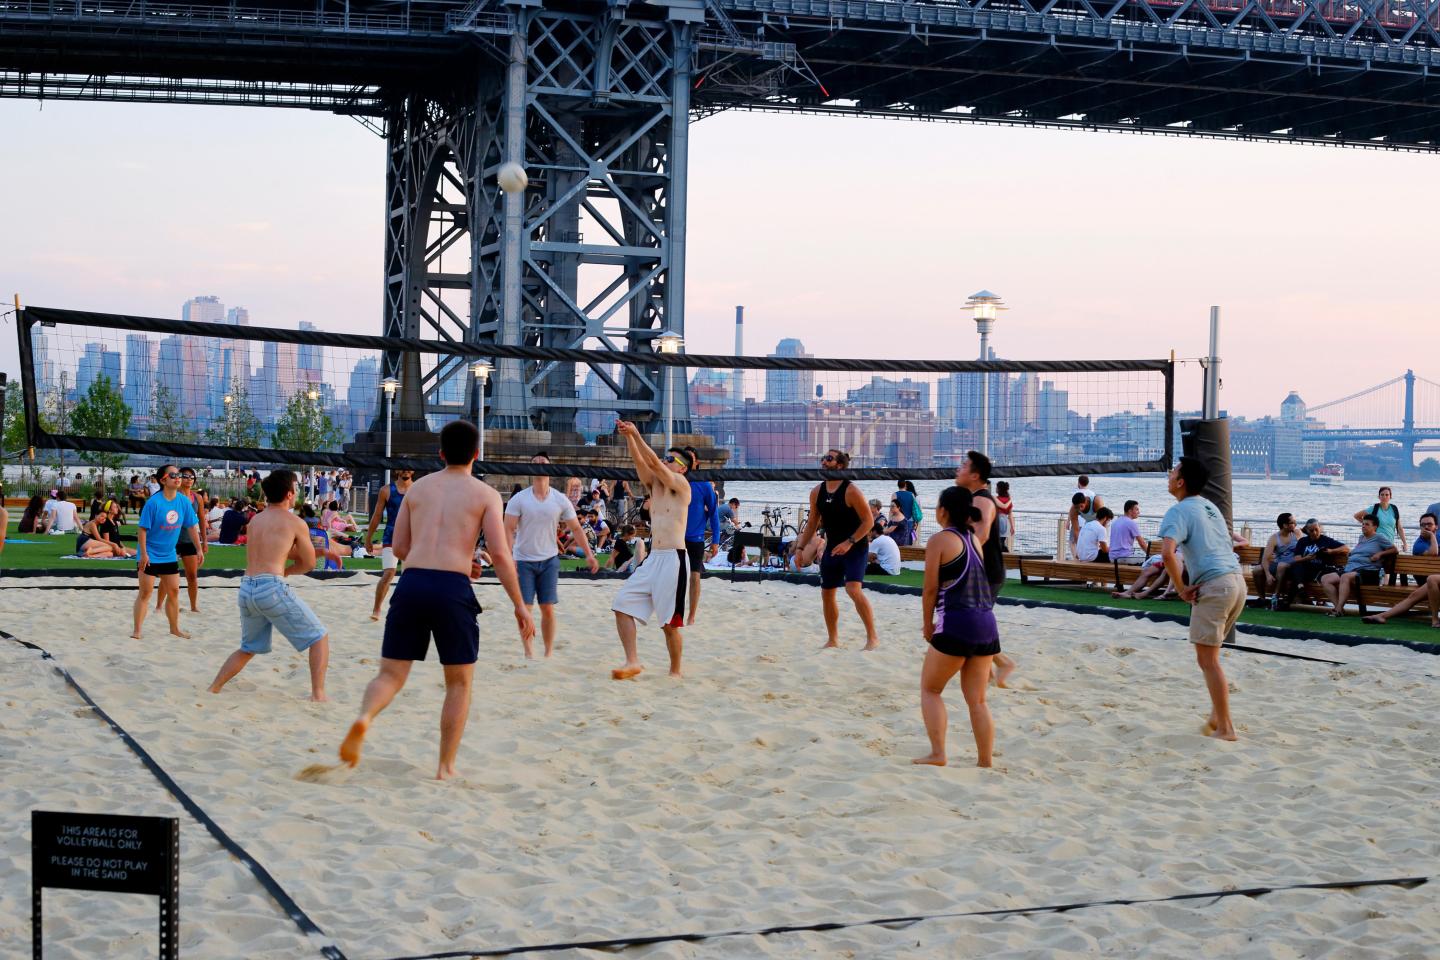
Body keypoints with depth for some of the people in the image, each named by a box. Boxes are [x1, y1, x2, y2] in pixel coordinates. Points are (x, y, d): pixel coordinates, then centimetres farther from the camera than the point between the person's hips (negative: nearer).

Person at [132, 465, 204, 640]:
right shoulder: (154, 502, -19)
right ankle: (137, 631, 4)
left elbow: (192, 526, 6)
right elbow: (142, 528, -17)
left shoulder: (184, 501, -3)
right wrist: (143, 553, -19)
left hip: (170, 555, 6)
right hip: (150, 556, -6)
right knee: (145, 593, -3)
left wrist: (199, 549, 5)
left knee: (173, 591, 12)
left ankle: (174, 628, 26)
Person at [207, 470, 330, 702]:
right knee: (320, 637, 6)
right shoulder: (295, 523, 1)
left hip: (246, 589, 7)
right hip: (272, 587, -7)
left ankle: (213, 688, 23)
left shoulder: (255, 521, 19)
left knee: (248, 648, 27)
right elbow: (308, 564, 9)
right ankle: (318, 694, -3)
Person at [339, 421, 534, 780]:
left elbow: (399, 547, 18)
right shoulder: (485, 494, 6)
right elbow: (499, 554, -4)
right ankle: (446, 766, 12)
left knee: (391, 674, 8)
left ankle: (364, 718, -24)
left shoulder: (418, 487, 17)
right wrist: (520, 605, 2)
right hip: (453, 590, -3)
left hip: (411, 583, 3)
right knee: (459, 683, 14)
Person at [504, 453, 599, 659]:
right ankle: (528, 652, 6)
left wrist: (589, 554, 0)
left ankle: (549, 652, 11)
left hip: (549, 560, 1)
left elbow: (576, 528, 6)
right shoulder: (519, 499, -6)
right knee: (524, 608, -3)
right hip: (523, 561, -1)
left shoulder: (560, 500, 0)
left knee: (548, 608, 0)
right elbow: (509, 529, -8)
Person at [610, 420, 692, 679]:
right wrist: (628, 436, -13)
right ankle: (632, 661, -3)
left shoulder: (681, 484, -3)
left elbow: (654, 463, -14)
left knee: (669, 623, -3)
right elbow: (641, 462, 2)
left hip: (673, 560, -7)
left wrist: (636, 434, -14)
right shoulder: (654, 483, 16)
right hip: (652, 559, 7)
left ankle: (675, 671, 11)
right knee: (622, 604, -4)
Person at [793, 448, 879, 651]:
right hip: (832, 548, 7)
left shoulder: (851, 491, -16)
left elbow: (868, 521, -16)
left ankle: (872, 637, -14)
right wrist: (800, 547, 5)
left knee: (853, 589, -23)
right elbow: (812, 523, 13)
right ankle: (832, 640, 25)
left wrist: (849, 543, -24)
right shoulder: (817, 492, 3)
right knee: (827, 593, 10)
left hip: (855, 548, -7)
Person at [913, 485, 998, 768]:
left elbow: (930, 589, -6)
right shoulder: (974, 540, 15)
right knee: (977, 700, 11)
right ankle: (985, 761, 9)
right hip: (986, 623, 6)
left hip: (956, 623, -6)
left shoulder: (940, 540, -4)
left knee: (930, 689, 9)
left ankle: (937, 753, 0)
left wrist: (927, 626, 6)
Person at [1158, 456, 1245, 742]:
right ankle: (1217, 716, 20)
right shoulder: (1210, 507, 20)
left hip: (1213, 586, -9)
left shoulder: (1179, 511, -7)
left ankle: (1225, 728, 0)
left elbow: (1168, 552, -24)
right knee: (1208, 656, 20)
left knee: (1208, 659, -1)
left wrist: (1181, 589, -12)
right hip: (1237, 581, 9)